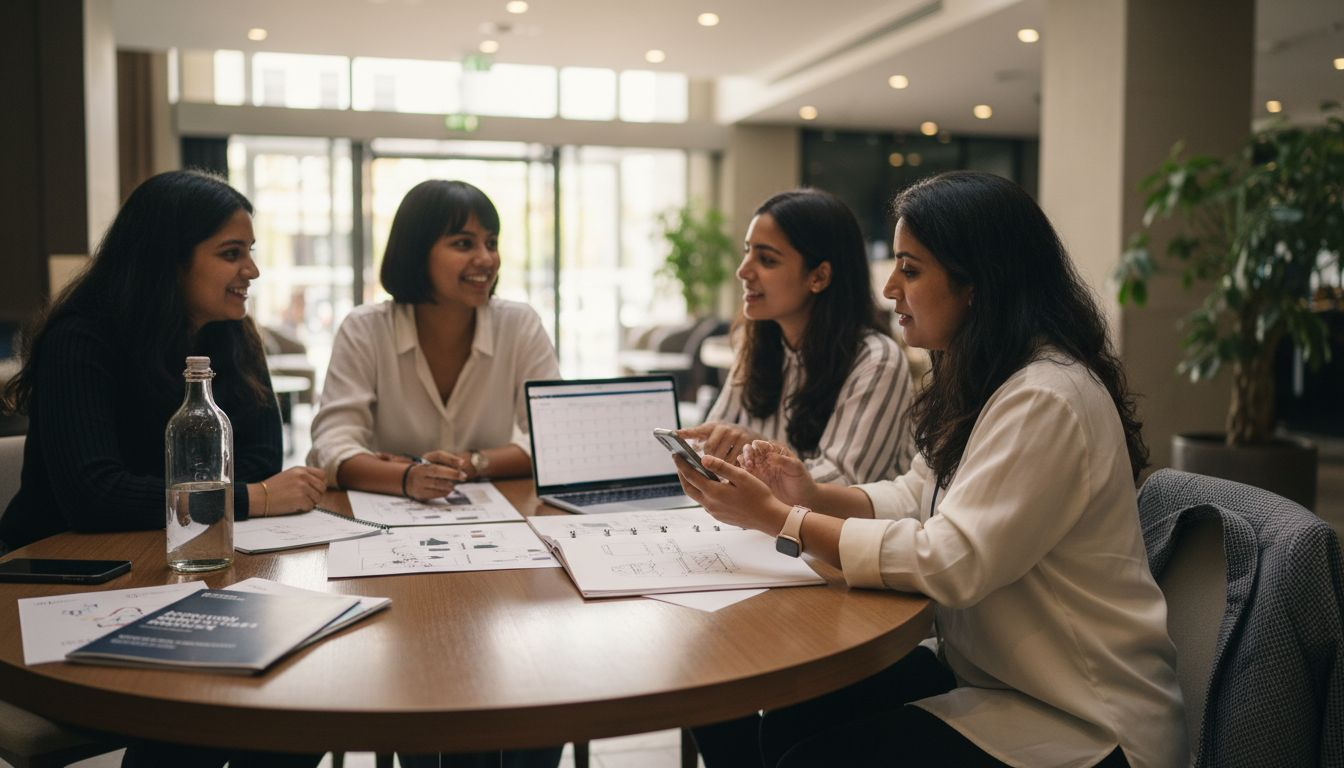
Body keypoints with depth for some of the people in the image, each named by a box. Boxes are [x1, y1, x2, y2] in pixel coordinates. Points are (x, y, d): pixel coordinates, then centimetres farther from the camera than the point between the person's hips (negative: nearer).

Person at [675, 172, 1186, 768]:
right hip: (986, 672, 8)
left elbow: (947, 564, -27)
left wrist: (778, 518, -22)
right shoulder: (980, 383, 8)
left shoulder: (1048, 402, -23)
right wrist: (812, 495, -6)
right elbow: (914, 498, 13)